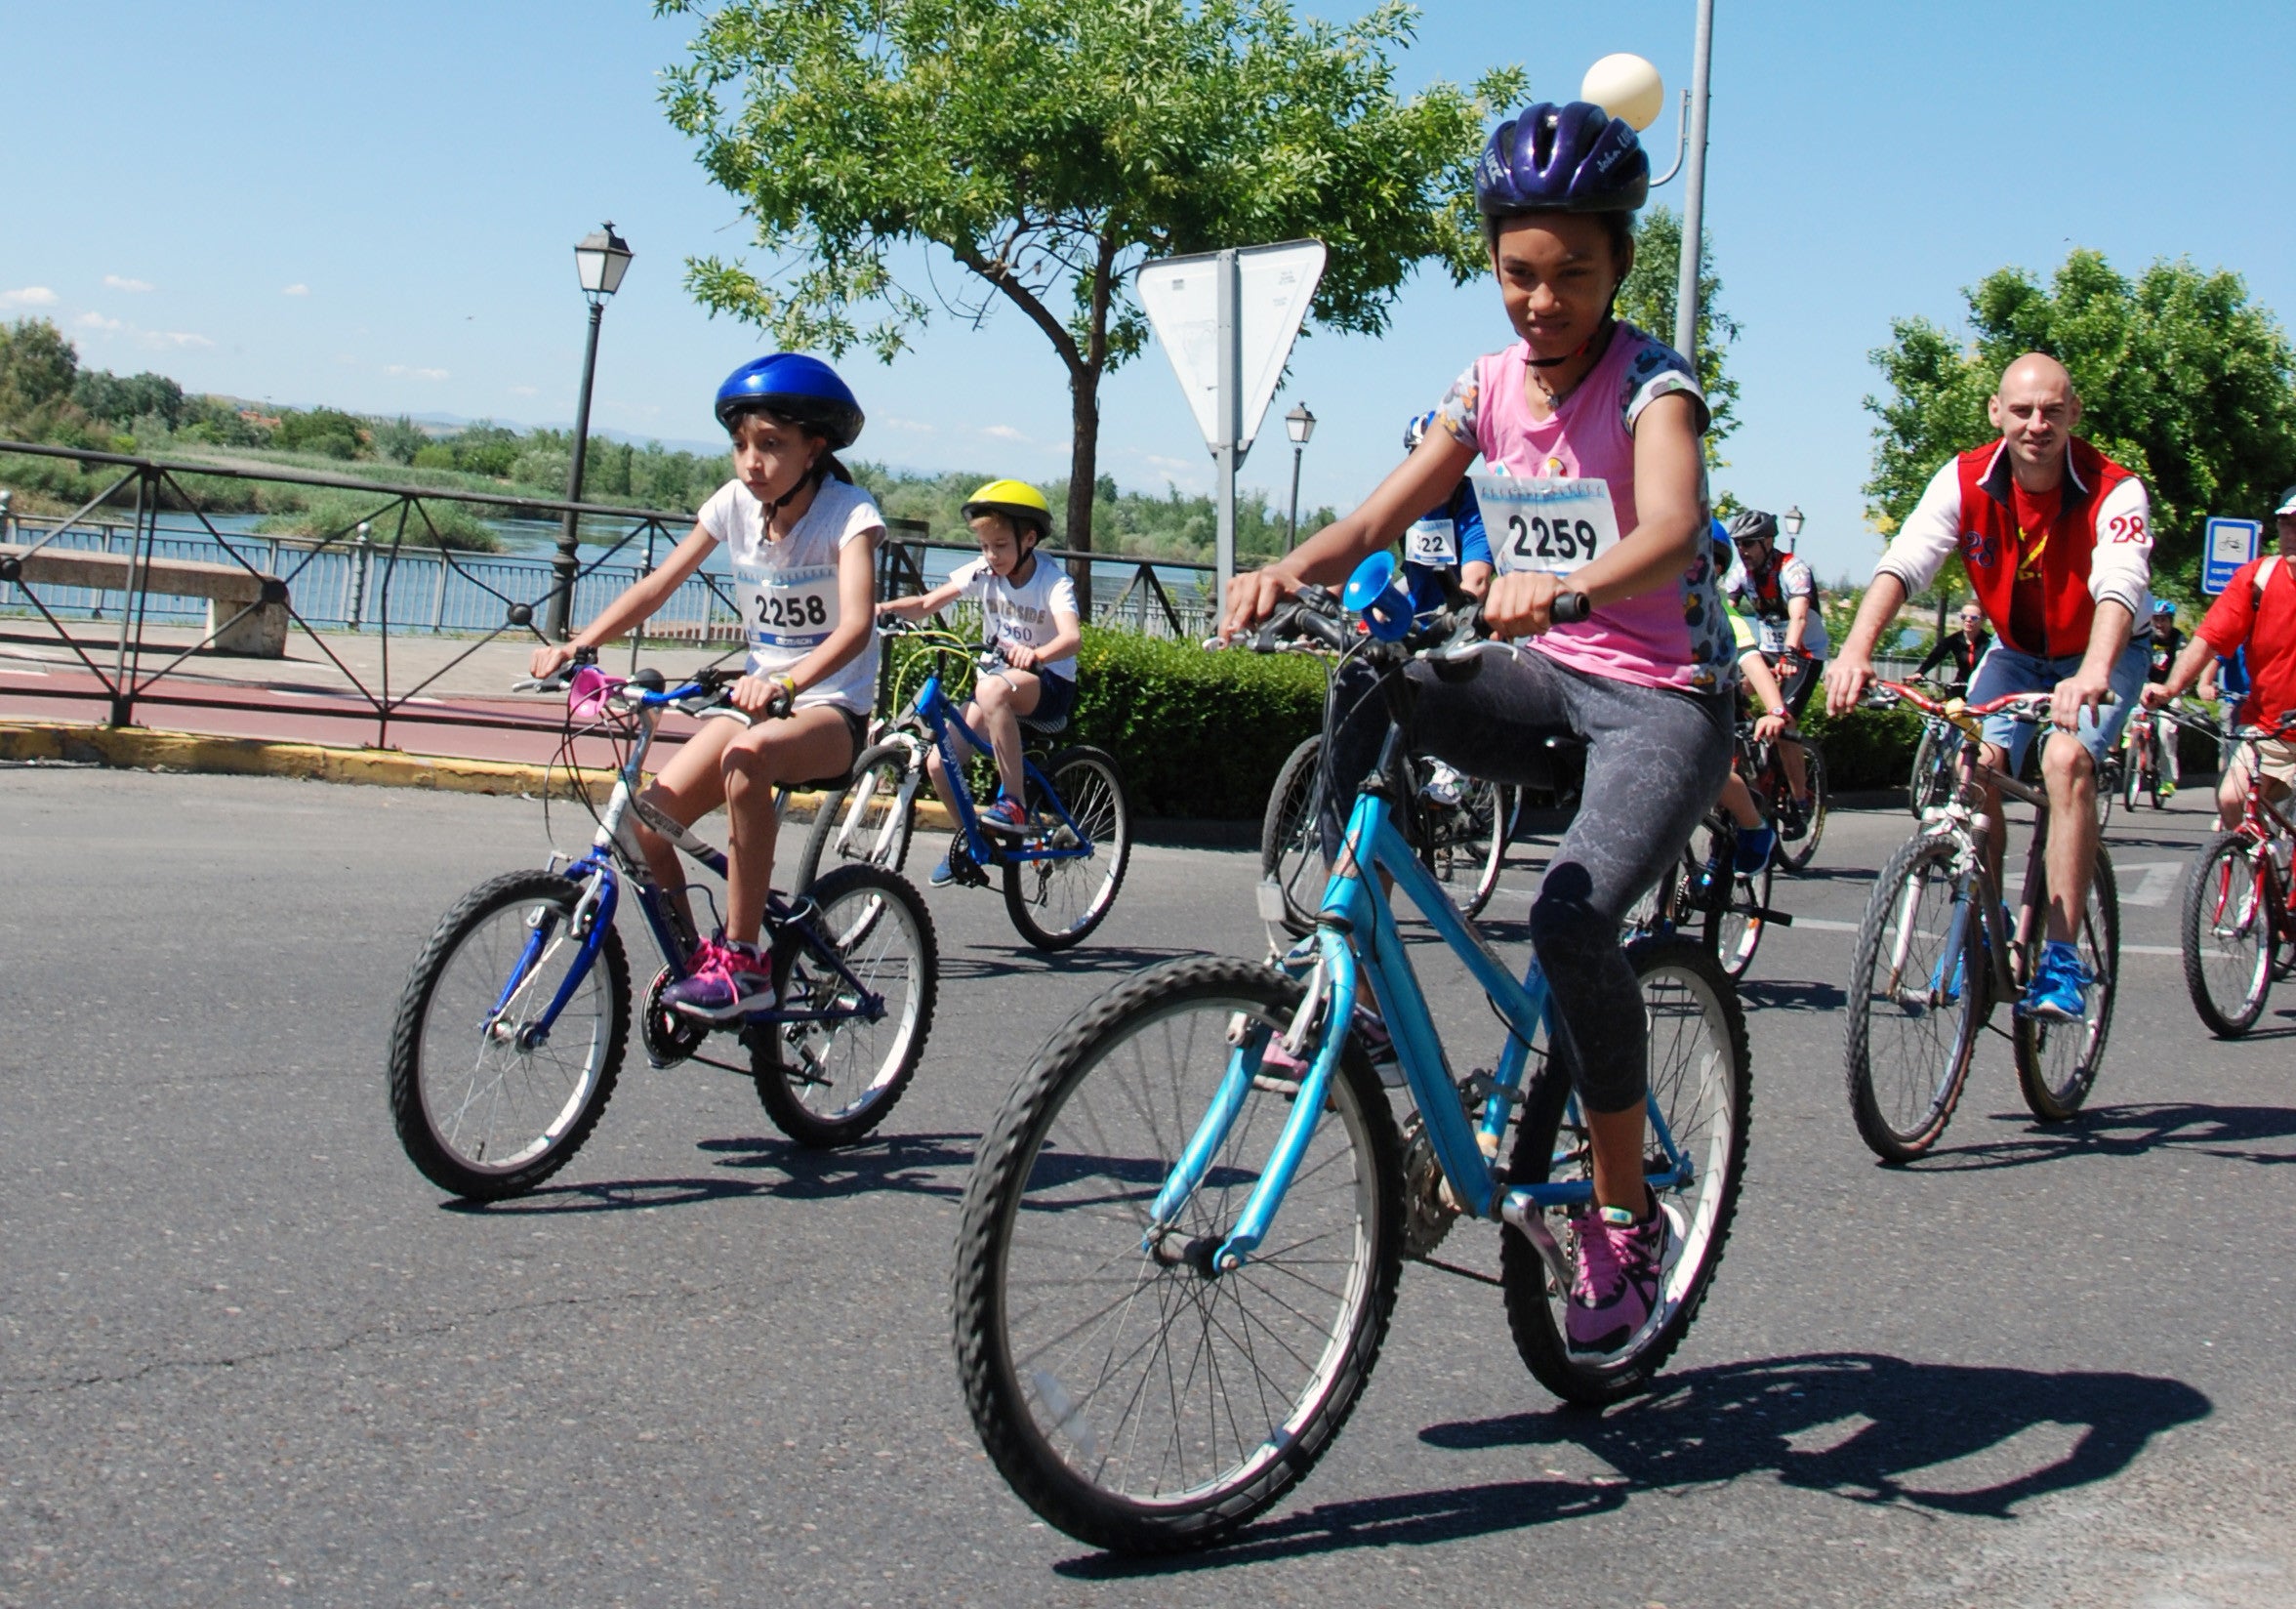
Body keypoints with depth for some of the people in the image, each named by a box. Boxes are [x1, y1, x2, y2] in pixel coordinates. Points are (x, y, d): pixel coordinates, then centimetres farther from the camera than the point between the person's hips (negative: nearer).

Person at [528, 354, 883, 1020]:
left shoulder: (848, 513, -14)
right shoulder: (735, 503, 1)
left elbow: (854, 625, -30)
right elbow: (655, 588, 0)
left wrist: (785, 684, -48)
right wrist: (576, 645, -16)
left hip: (830, 710, -6)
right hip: (758, 697, 6)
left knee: (747, 755, -39)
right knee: (646, 821, -14)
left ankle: (741, 961, -31)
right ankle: (691, 961, 9)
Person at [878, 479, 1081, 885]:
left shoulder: (1053, 582, -15)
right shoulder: (982, 571, -1)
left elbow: (1072, 636, -33)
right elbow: (928, 602, -9)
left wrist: (1036, 655, -54)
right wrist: (889, 608, -30)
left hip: (1048, 683, -6)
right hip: (998, 674, 6)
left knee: (993, 689, -40)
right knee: (938, 763, -10)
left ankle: (1015, 803, -31)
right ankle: (969, 834, 20)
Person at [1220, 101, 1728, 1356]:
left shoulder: (1653, 383, -13)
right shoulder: (1490, 385, 4)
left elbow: (1671, 527, -33)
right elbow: (1381, 516, -5)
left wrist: (1566, 587, -54)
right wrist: (1289, 571, -27)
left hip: (1662, 696, -5)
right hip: (1543, 682, 5)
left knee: (1572, 915, -27)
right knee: (1362, 689, -25)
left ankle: (1623, 1215, -8)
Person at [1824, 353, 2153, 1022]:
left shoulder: (2114, 491, -26)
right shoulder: (1965, 481, -18)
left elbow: (2120, 587, -42)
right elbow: (1903, 563, -30)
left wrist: (2093, 674, -62)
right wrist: (1856, 648, -48)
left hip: (2101, 653, -3)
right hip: (2015, 650, 3)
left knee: (2066, 759, -28)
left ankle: (2061, 961, -24)